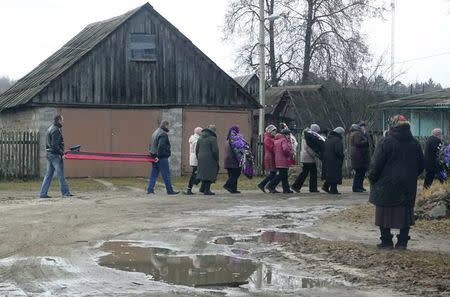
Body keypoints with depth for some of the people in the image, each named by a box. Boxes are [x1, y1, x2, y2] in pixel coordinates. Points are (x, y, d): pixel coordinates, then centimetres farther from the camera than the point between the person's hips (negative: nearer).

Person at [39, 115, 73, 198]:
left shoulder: (50, 129, 18)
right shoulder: (56, 130, -14)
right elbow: (55, 145, -21)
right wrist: (62, 154, -19)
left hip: (49, 154, 10)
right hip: (55, 155, -10)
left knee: (49, 175, 9)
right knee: (61, 175, -4)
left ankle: (43, 193, 8)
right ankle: (65, 193, -1)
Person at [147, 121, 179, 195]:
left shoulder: (155, 133, 17)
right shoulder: (163, 134, -14)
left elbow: (151, 144, 21)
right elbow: (161, 146, -24)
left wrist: (153, 154, 20)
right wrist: (158, 156, -20)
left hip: (155, 157, 9)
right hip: (162, 157, -9)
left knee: (154, 174, 10)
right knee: (166, 174, -3)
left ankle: (150, 189, 8)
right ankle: (170, 190, 2)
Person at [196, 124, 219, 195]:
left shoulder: (200, 138, 12)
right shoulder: (212, 138, -11)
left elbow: (197, 150, 14)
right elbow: (215, 150, -14)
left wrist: (198, 159, 21)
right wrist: (217, 160, -4)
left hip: (201, 159, 7)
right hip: (210, 159, -7)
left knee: (204, 173, 18)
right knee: (209, 174, 0)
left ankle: (202, 188, 16)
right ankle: (207, 190, 0)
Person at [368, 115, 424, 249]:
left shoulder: (385, 142, -10)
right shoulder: (415, 144, 7)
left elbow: (376, 164, -11)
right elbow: (421, 166, 13)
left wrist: (372, 178, 2)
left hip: (387, 185, -4)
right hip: (408, 187, 4)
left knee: (385, 213, 3)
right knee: (405, 213, 9)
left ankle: (386, 241, 3)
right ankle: (402, 242, 10)